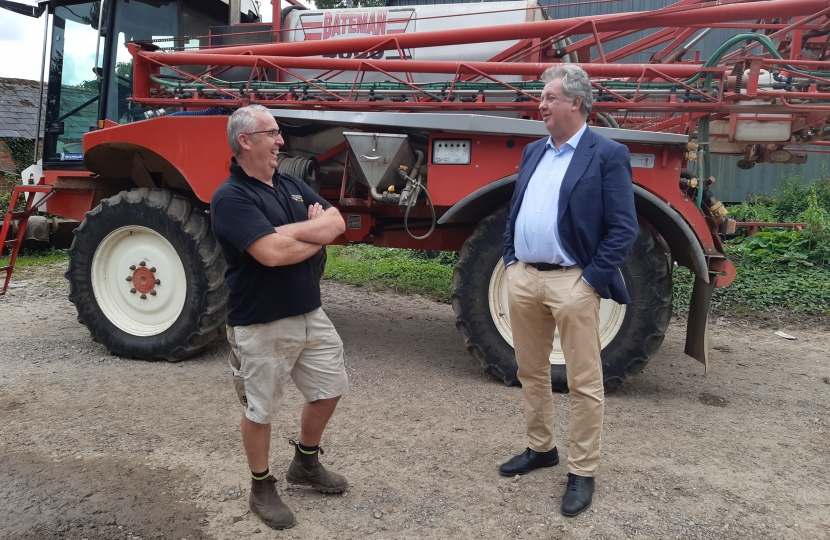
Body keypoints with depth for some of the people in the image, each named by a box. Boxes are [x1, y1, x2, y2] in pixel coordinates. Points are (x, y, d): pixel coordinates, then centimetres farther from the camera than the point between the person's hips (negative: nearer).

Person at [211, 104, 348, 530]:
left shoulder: (292, 185, 9)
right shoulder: (231, 197, -16)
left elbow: (335, 223, -1)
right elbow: (273, 252, -29)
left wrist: (290, 232, -18)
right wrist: (314, 234, -11)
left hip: (311, 314, 8)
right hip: (262, 325, -8)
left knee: (329, 390, 19)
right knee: (260, 411, 9)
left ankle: (306, 463, 41)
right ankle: (262, 488, 30)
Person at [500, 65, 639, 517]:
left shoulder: (608, 155, -6)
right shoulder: (533, 152, 14)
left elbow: (624, 228, -9)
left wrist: (591, 280, -14)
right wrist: (510, 261, 9)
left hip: (572, 282, -7)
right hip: (523, 277, 7)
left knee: (583, 382, 2)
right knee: (530, 371, 16)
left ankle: (582, 472, 15)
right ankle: (540, 448, 33)